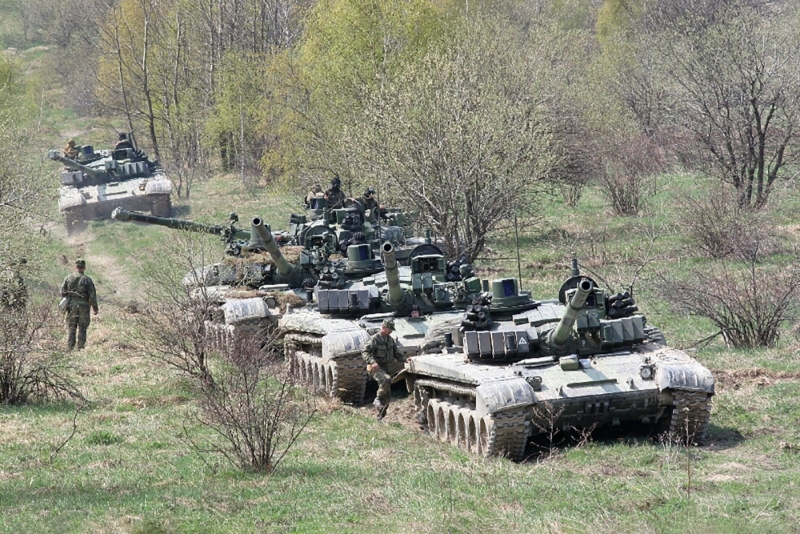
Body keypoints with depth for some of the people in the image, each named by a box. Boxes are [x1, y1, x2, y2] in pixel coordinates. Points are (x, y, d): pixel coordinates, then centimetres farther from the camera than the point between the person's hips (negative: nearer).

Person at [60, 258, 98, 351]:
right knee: (82, 329, 5)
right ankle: (81, 348, 3)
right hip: (83, 307, -2)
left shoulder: (68, 278, 1)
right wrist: (95, 308, 3)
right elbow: (92, 295, -6)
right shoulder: (87, 279, -6)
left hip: (71, 306, 2)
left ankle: (69, 348, 3)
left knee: (71, 329, 7)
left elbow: (62, 292, 3)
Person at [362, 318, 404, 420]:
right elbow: (364, 352, -19)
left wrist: (404, 360, 1)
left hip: (385, 368, 7)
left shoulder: (391, 340, 10)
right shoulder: (375, 339, -13)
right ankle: (377, 400, -20)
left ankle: (379, 416, 17)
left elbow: (396, 354, 20)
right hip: (375, 368, -7)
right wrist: (372, 362, -34)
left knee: (387, 396, 6)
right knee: (386, 379, -36)